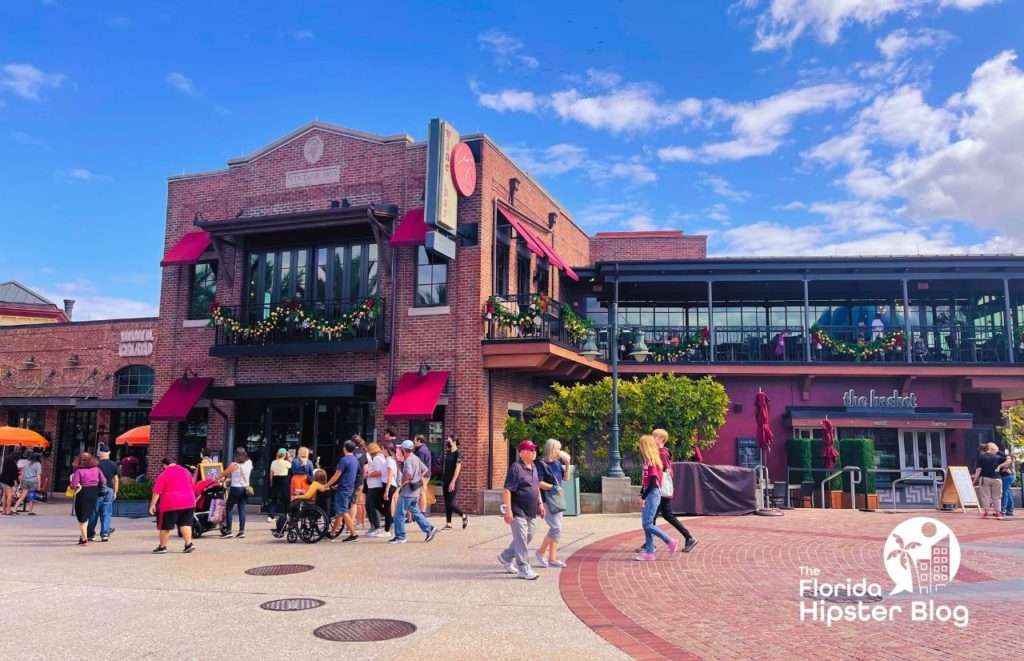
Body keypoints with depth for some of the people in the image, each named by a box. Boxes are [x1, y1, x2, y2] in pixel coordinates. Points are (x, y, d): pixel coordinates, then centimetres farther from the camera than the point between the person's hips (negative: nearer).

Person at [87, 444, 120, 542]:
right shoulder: (113, 465, 3)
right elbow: (116, 480, 6)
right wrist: (115, 493, 15)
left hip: (97, 491, -2)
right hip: (109, 491, 2)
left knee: (93, 514, 9)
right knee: (106, 514, 4)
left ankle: (90, 534, 16)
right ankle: (105, 534, -1)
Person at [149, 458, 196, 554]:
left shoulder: (163, 475, -6)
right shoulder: (186, 472, 11)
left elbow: (157, 492, -9)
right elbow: (191, 487, 20)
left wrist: (152, 504, -4)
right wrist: (191, 500, 31)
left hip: (170, 504, -5)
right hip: (188, 502, 5)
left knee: (165, 526, 7)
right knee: (185, 523, 6)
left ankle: (162, 547, 14)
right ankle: (189, 543, -5)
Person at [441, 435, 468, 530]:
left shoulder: (458, 453, -10)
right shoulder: (447, 453, 13)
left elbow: (458, 468, -15)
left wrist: (453, 482, -20)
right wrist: (443, 480, 13)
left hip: (453, 481, -8)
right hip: (446, 481, 8)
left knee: (451, 503, -9)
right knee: (446, 503, 7)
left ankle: (464, 516, 12)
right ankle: (448, 524, 12)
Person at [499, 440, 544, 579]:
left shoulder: (533, 467, 12)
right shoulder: (516, 468, -16)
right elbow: (507, 490, -19)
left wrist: (540, 503, 19)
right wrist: (508, 510, -22)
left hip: (530, 512, 9)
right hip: (518, 512, -9)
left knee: (528, 537, 17)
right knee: (521, 539, -6)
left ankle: (505, 557, 32)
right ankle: (524, 569, 2)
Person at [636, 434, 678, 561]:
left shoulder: (652, 461, -16)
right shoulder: (648, 461, 11)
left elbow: (653, 482, -19)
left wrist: (643, 497, -17)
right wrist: (642, 494, 11)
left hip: (653, 495, -9)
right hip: (649, 495, 9)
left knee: (647, 524, -9)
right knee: (646, 524, 9)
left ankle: (670, 542, 1)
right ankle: (649, 552, 12)